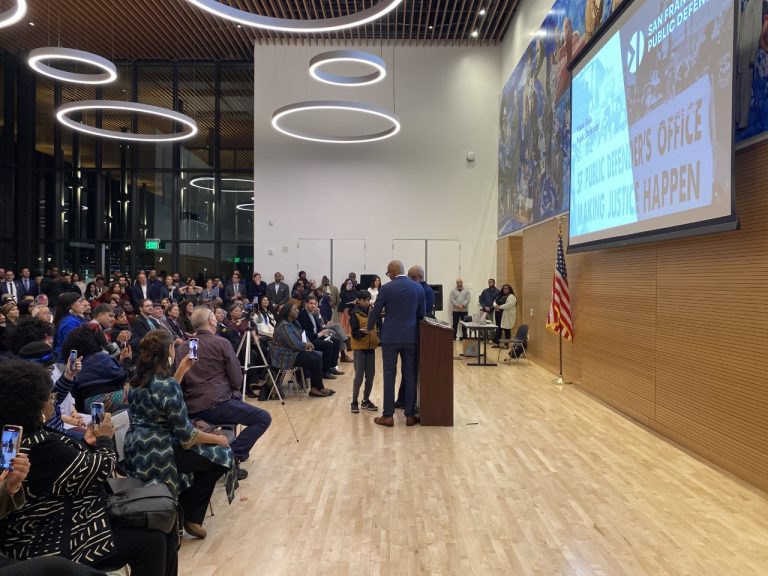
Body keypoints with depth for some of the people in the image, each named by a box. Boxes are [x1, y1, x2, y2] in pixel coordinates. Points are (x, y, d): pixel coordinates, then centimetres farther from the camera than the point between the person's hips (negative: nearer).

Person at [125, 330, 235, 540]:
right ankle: (190, 517, 12)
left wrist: (181, 371, 19)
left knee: (205, 451, 23)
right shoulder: (166, 384, -21)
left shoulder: (139, 379, 5)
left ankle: (184, 512, 22)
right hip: (156, 456, -9)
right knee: (221, 455, 3)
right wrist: (218, 439, -4)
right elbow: (185, 434, -18)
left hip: (137, 454, 9)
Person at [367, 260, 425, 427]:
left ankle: (388, 416, 5)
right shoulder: (418, 288, 2)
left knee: (389, 376, 3)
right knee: (410, 376, 8)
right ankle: (410, 415, 11)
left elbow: (375, 312, 0)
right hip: (411, 337, 3)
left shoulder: (386, 288, -6)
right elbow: (421, 314, 8)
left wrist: (369, 328, 19)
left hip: (391, 337, -2)